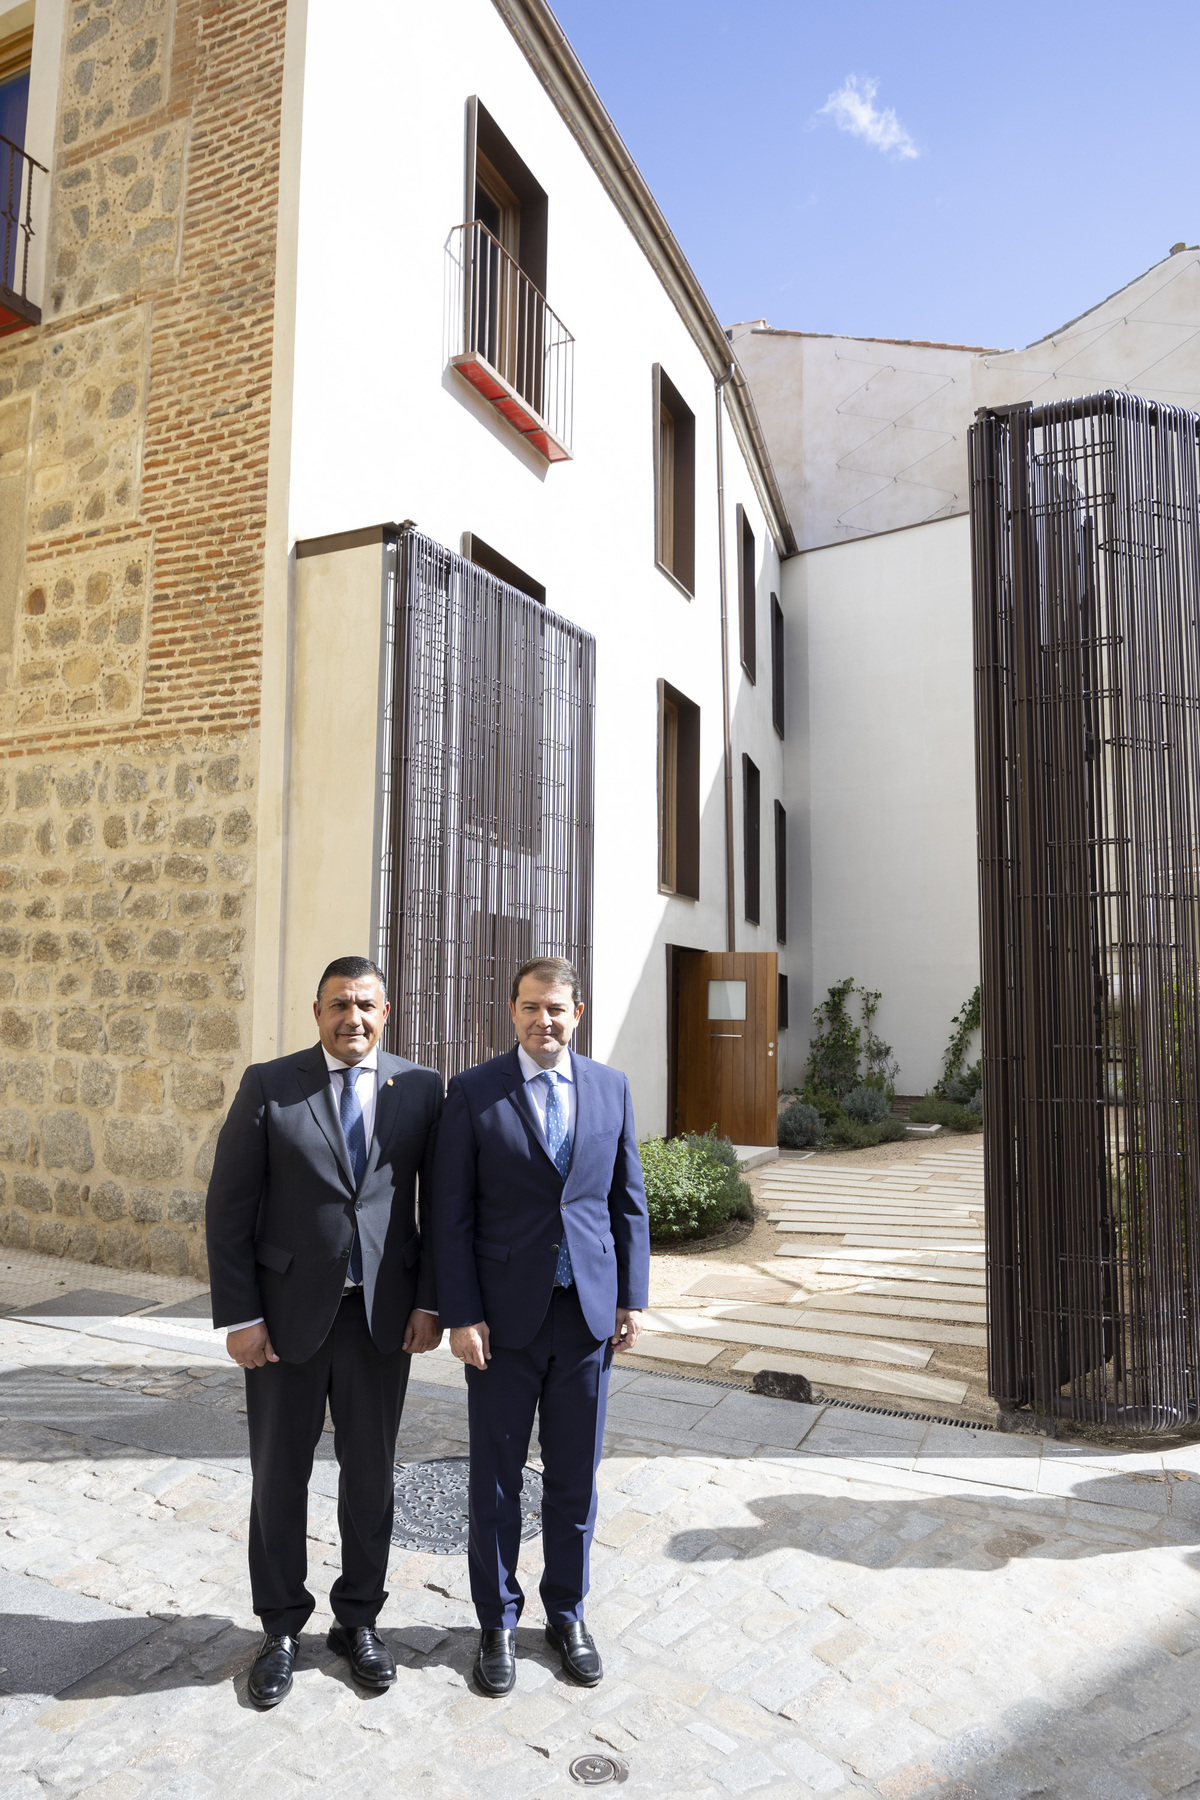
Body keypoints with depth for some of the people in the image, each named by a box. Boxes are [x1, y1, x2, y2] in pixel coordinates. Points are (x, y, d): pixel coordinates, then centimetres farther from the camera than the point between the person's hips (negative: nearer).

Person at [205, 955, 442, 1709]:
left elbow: (439, 1203, 1)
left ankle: (360, 1619, 37)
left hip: (383, 1314, 1)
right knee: (279, 1477, 15)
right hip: (287, 1314, -1)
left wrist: (429, 1301, -4)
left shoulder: (421, 1089, -2)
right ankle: (282, 1627, 37)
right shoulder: (268, 1085, -6)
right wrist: (240, 1315, -8)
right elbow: (230, 1207, -5)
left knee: (371, 1475, 15)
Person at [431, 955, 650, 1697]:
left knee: (576, 1477, 16)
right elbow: (453, 1214, -6)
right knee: (496, 1477, 13)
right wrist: (462, 1316, -9)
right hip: (506, 1315, -2)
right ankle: (498, 1623, 34)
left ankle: (567, 1613, 37)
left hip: (589, 1311, 2)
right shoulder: (473, 1092, -7)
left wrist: (633, 1298, 2)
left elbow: (629, 1200, 6)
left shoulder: (612, 1087, 1)